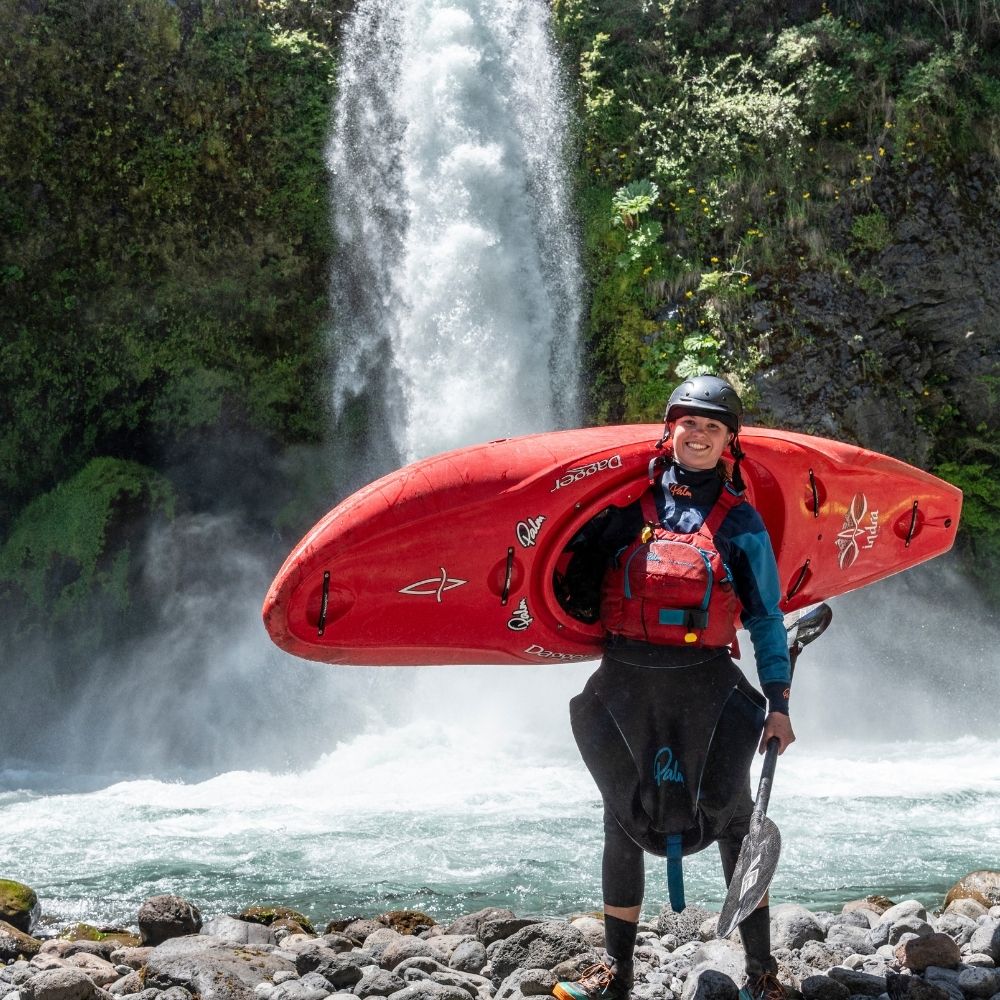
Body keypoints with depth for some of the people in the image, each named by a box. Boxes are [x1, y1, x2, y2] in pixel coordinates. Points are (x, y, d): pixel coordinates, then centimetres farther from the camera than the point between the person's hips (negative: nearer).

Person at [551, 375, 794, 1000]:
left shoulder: (740, 521, 3)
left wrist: (778, 704, 0)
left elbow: (766, 619, 5)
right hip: (626, 679, 2)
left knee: (732, 818, 2)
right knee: (624, 820, 8)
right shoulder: (631, 501, 7)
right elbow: (580, 565, 20)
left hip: (706, 683, -2)